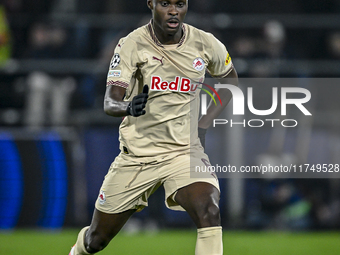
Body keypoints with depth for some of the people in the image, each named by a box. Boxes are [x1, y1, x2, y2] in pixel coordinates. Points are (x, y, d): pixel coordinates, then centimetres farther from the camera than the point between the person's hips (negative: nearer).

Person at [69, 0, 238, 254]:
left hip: (185, 152, 0)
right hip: (137, 155, 0)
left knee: (209, 212, -31)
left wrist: (203, 126, 4)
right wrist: (128, 107, -43)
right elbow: (110, 102, -19)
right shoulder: (132, 45, -11)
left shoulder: (206, 44, -5)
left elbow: (231, 80, 16)